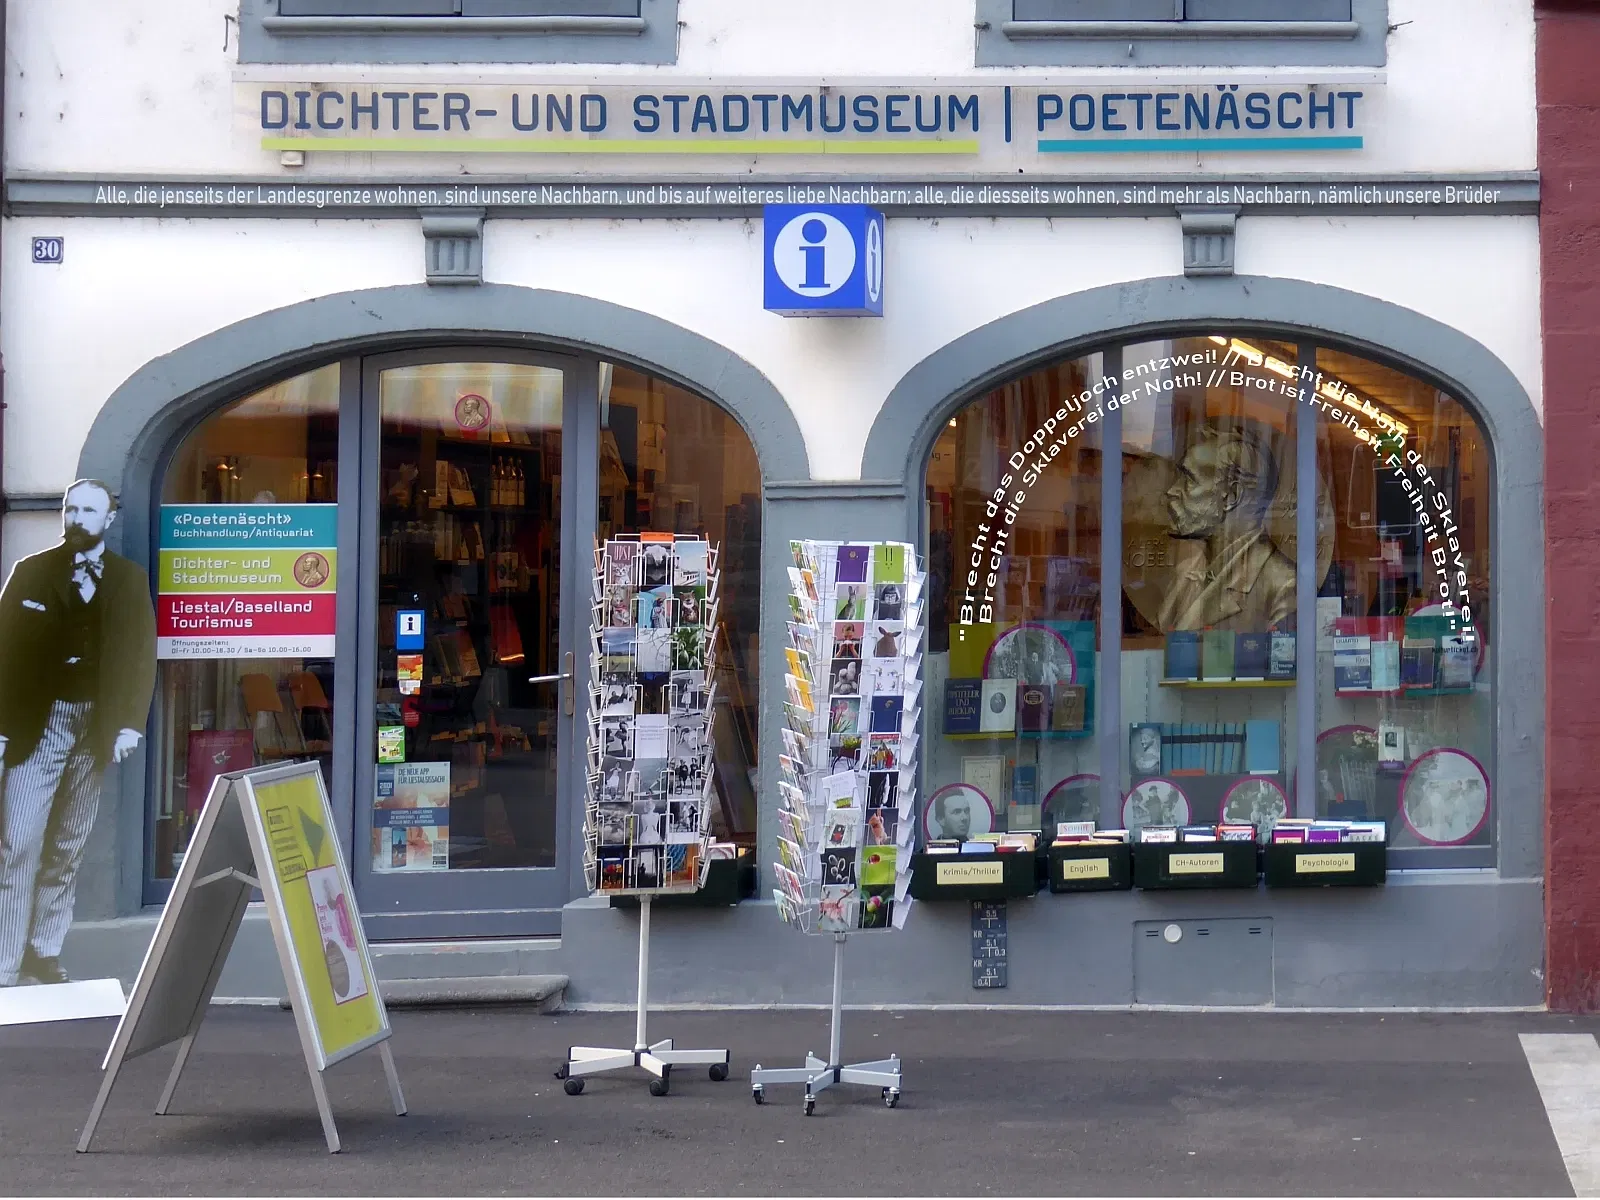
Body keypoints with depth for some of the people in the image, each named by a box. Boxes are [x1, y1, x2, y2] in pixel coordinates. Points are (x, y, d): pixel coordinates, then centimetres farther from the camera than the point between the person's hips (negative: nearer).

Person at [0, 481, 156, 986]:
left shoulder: (131, 581, 7)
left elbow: (142, 656, 5)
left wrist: (131, 724, -5)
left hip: (95, 731, 2)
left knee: (67, 849, 7)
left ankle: (45, 953, 14)